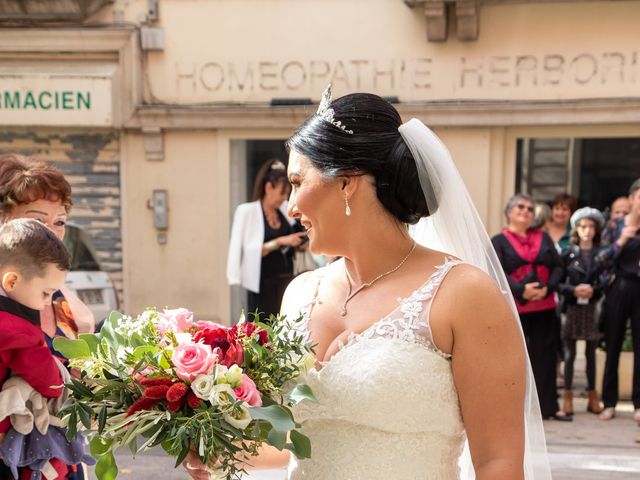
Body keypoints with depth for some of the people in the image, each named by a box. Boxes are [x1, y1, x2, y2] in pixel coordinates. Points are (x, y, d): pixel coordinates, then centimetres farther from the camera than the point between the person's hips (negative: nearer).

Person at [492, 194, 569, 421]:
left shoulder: (544, 238, 15)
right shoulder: (499, 241, 3)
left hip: (544, 307, 3)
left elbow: (558, 267, 8)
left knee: (545, 357, 4)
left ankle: (548, 406, 11)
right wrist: (521, 290, -24)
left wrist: (547, 288, -10)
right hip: (514, 307, -3)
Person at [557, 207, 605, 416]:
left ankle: (592, 397, 17)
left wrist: (593, 290, -15)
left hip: (592, 307, 1)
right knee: (569, 353, 2)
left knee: (591, 353, 9)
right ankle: (568, 397, 8)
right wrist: (573, 290, -16)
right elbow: (558, 282, 0)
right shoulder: (567, 254, 3)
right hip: (572, 307, -1)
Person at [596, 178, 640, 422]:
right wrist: (620, 242, -17)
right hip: (619, 288, -1)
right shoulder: (614, 226, 1)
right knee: (613, 345, 3)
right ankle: (609, 402, 11)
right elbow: (601, 261, -4)